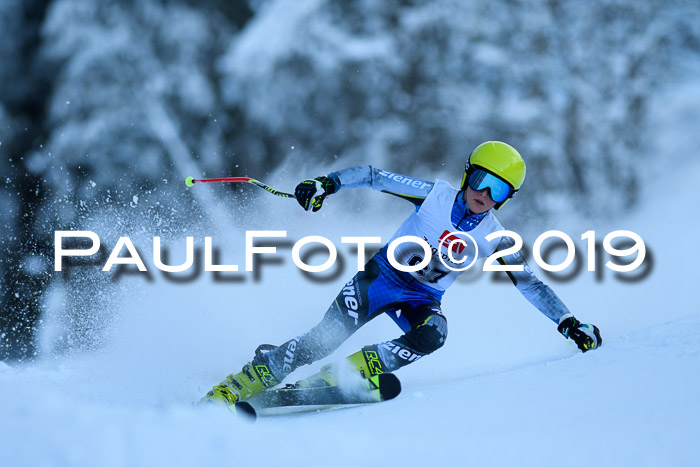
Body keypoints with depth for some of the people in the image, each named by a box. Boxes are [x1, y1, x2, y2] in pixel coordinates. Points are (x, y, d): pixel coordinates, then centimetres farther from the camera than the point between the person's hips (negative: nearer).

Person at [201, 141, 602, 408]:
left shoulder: (494, 239, -5)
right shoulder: (435, 195, -10)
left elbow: (530, 284, -1)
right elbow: (374, 177, -6)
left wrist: (569, 322, -10)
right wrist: (326, 184, -19)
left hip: (423, 300, 2)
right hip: (381, 276, -2)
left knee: (432, 336, -34)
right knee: (324, 340, -21)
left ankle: (339, 375, -26)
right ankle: (230, 389, -14)